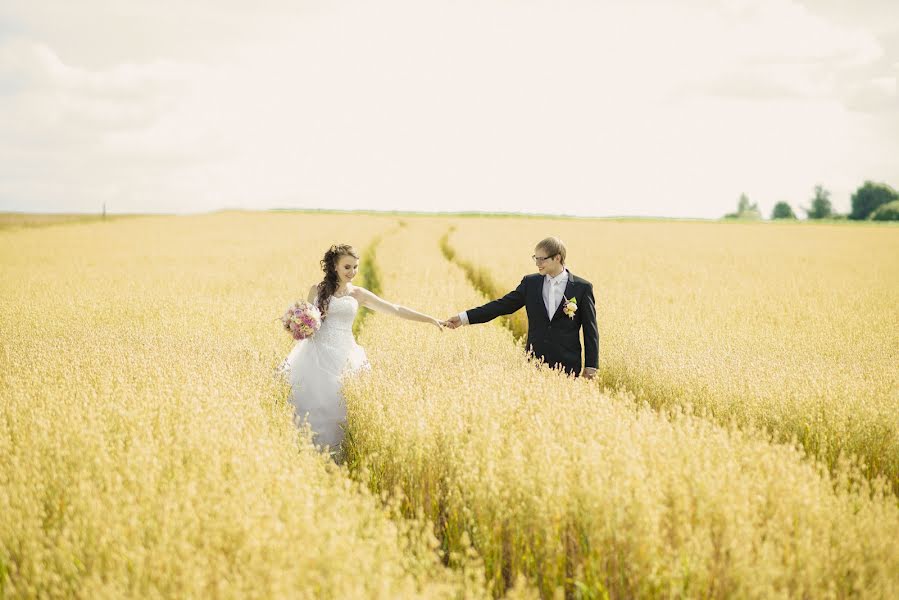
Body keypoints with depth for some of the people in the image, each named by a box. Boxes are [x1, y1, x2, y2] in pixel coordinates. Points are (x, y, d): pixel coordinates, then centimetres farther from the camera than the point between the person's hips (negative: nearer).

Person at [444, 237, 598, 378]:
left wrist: (591, 367, -4)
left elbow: (590, 331, 0)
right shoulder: (530, 282, 6)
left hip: (567, 366, -2)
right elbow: (502, 305, 5)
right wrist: (464, 317, -3)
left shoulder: (582, 288, -2)